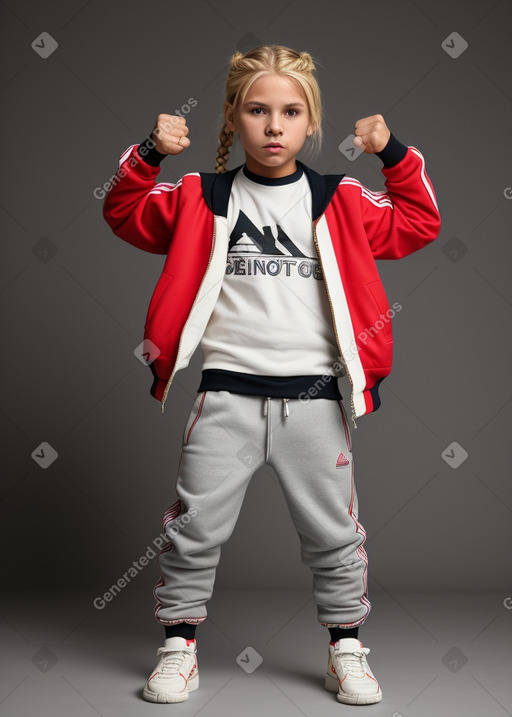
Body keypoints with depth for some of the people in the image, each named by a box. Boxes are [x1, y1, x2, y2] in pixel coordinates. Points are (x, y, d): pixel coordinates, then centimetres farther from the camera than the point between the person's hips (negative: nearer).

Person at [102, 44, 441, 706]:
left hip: (314, 396, 1)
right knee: (195, 527, 5)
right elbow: (125, 214, 8)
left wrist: (394, 155, -1)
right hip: (226, 393, 0)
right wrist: (148, 155, -7)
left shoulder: (339, 200, 5)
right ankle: (179, 645, 23)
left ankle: (346, 647, 29)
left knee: (334, 531, 10)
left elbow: (419, 224, 10)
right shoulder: (201, 196, 4)